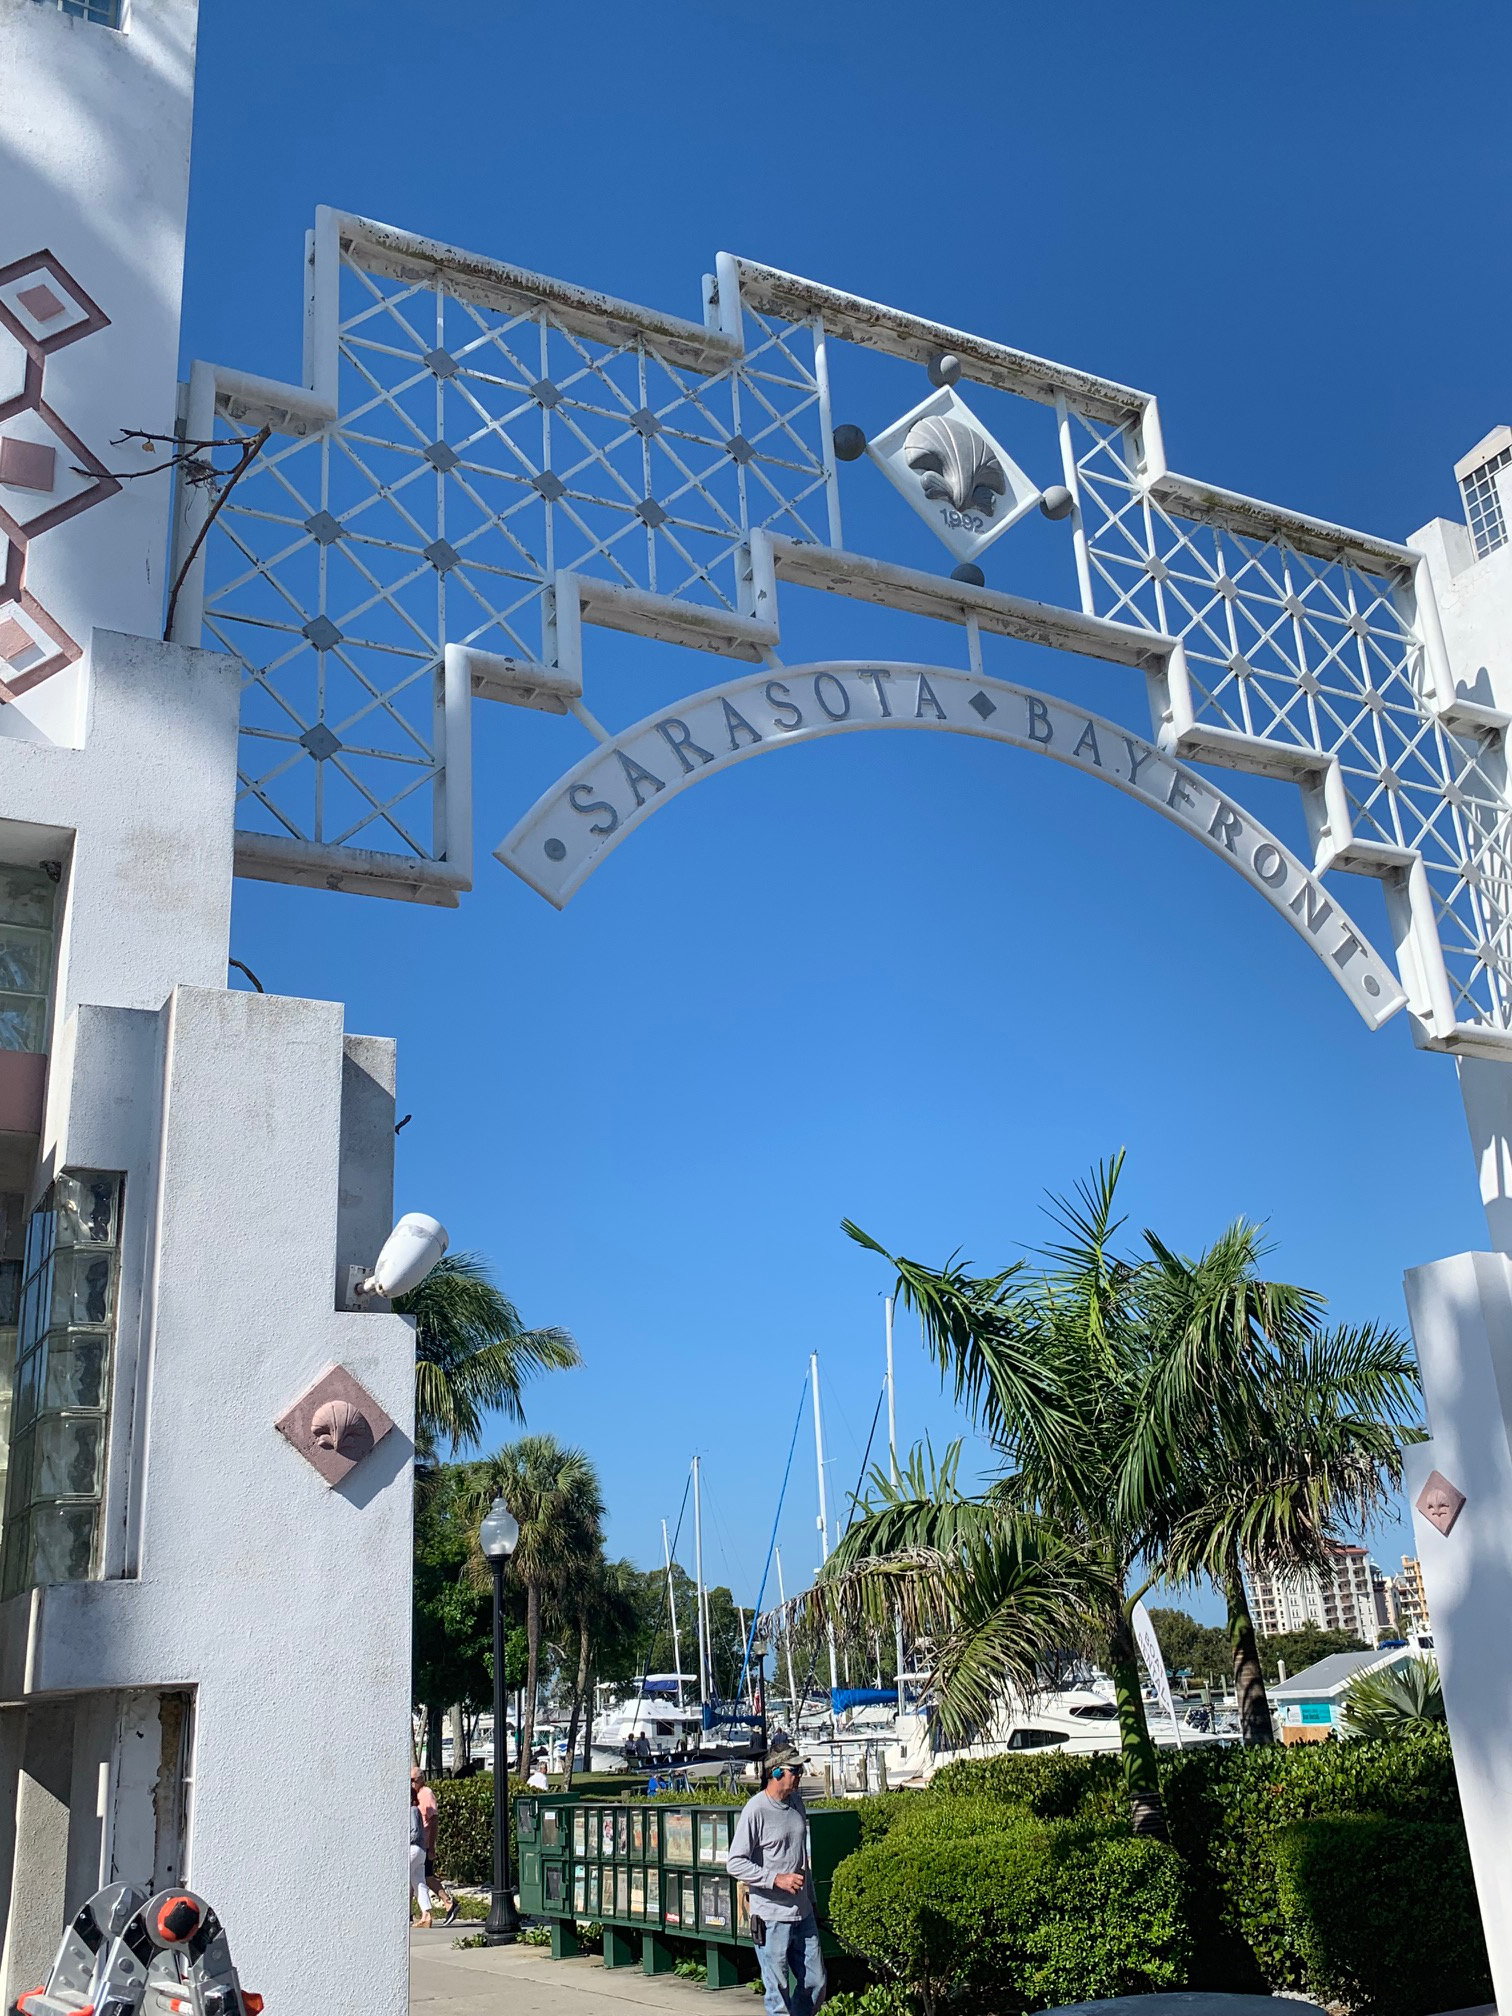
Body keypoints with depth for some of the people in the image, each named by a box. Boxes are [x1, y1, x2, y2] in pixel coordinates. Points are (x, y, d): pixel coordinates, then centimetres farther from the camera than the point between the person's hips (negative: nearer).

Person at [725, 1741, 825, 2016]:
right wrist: (777, 1879, -22)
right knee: (779, 1993, 1)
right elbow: (735, 1863, -17)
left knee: (816, 1984, 12)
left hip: (803, 1913, 7)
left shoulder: (796, 1800, 7)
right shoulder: (756, 1810, -16)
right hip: (771, 1918, -7)